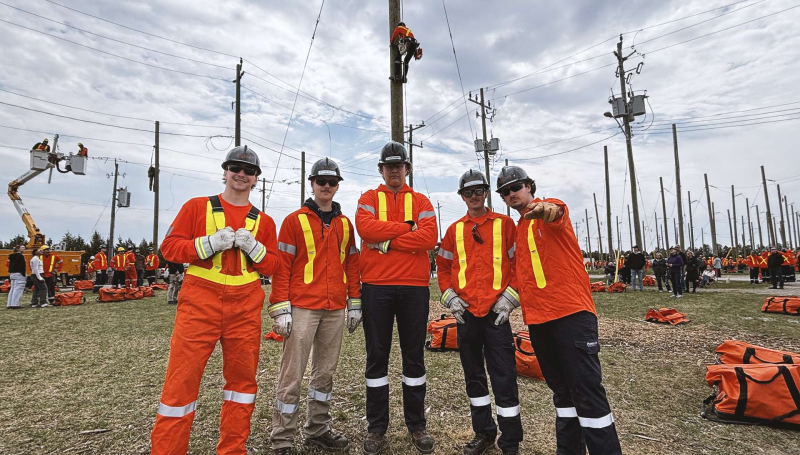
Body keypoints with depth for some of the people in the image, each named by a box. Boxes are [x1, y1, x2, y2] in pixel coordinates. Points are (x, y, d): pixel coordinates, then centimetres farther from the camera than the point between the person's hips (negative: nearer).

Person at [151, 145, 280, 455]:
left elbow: (271, 267, 10)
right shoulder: (196, 206, 7)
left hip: (245, 310, 3)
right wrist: (210, 243, -13)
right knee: (181, 381, 0)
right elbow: (169, 247, 2)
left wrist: (253, 247, -8)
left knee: (243, 379, 9)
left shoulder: (263, 221, 11)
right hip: (199, 305, -2)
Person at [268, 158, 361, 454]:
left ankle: (318, 430, 29)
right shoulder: (294, 220, -1)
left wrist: (354, 303, 11)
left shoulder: (344, 224, 12)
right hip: (302, 308, -4)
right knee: (292, 376, 1)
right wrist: (280, 309, -10)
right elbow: (281, 266, -5)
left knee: (325, 372, 14)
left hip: (335, 310, 5)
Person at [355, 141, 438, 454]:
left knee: (414, 355, 9)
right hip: (376, 287, 0)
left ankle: (417, 425, 25)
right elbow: (365, 228, -12)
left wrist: (387, 242, -12)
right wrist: (407, 227, -9)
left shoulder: (421, 202, 10)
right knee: (377, 356, 7)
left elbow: (430, 237, -7)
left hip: (414, 287, 1)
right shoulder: (368, 199, 10)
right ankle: (376, 427, 22)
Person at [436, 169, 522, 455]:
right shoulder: (455, 230, 10)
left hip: (496, 313, -3)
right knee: (474, 376, 14)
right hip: (465, 313, 3)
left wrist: (509, 297, -7)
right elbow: (443, 267, 14)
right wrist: (449, 297, 2)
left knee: (504, 378, -1)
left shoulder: (505, 224, 3)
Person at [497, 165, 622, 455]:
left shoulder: (552, 208, -2)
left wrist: (545, 209, -49)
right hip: (537, 318, 7)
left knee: (587, 389, -6)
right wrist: (514, 296, 11)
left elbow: (556, 213, -28)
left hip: (571, 312, -7)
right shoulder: (517, 230, 19)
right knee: (561, 389, 16)